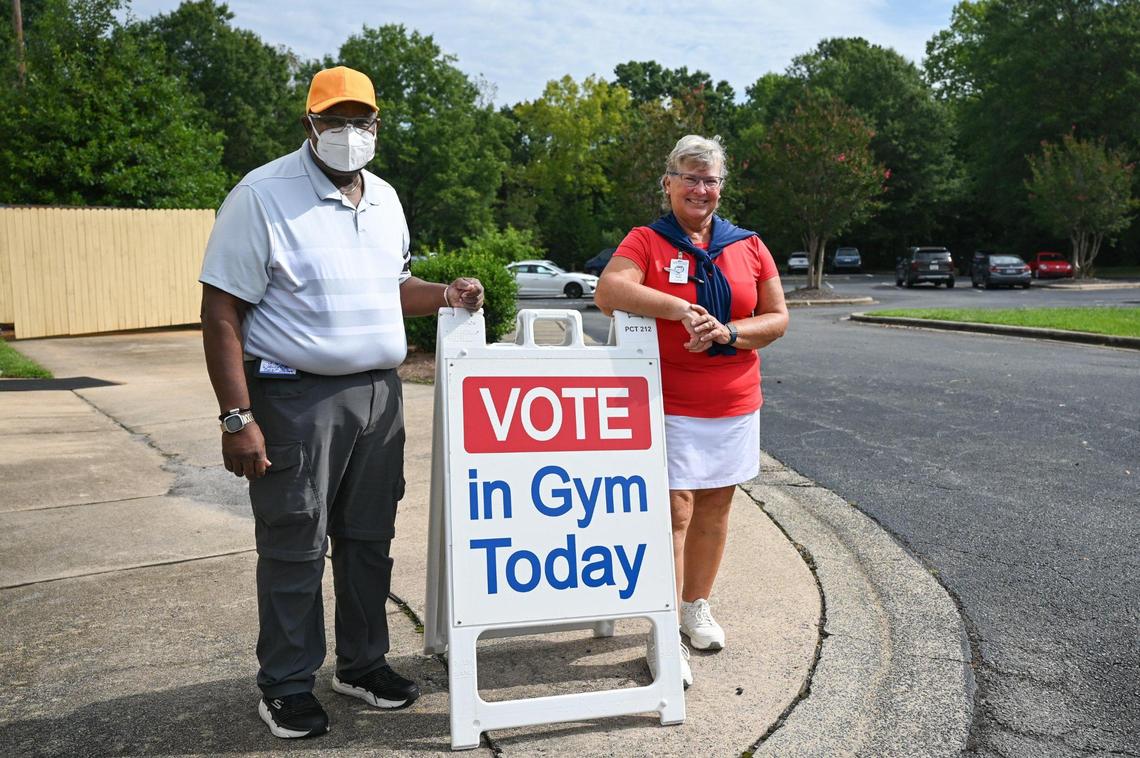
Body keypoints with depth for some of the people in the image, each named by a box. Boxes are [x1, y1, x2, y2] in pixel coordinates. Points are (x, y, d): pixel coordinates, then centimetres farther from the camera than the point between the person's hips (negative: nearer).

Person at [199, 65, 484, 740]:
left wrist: (446, 295, 3)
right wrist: (238, 418, -18)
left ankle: (364, 663, 31)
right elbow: (222, 313, -13)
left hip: (380, 392, 6)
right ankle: (287, 686, 21)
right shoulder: (263, 196, -10)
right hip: (297, 398, -6)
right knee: (295, 547, 4)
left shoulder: (385, 198, 11)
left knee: (369, 538, 14)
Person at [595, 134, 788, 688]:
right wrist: (682, 309, -29)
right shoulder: (646, 241, -3)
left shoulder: (748, 246, 8)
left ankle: (696, 606, 32)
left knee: (715, 505, 13)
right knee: (673, 511, -7)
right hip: (669, 403, -4)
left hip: (735, 403, 4)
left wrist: (727, 332, -12)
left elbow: (777, 318, 7)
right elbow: (609, 292, -21)